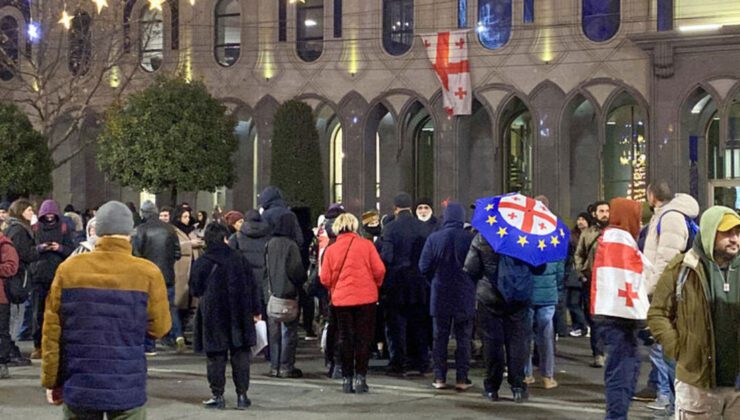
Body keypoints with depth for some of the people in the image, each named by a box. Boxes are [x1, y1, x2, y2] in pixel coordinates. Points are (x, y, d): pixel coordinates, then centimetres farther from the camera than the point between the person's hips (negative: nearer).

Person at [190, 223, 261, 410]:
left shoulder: (201, 264, -7)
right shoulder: (239, 259, -2)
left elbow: (195, 291, 1)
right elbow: (252, 287, 1)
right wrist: (256, 310, 10)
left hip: (213, 316, -1)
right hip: (239, 317, 1)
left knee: (216, 356, 5)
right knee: (241, 354, 8)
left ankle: (217, 396, 6)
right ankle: (242, 395, 8)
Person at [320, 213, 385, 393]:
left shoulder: (331, 250, -1)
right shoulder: (366, 245, -5)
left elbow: (325, 278, -3)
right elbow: (379, 270, -7)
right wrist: (375, 285, 12)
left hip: (341, 299, 2)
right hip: (366, 298, -2)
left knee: (345, 339, 11)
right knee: (363, 338, 6)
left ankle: (347, 379, 11)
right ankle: (360, 377, 2)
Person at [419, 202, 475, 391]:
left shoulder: (434, 238, -8)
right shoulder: (471, 238, -12)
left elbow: (424, 267, -6)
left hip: (440, 295, 1)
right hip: (465, 296, -1)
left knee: (440, 338, 10)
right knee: (463, 338, 8)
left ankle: (439, 377, 10)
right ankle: (462, 378, 6)